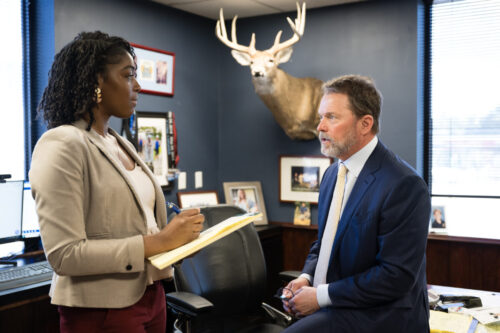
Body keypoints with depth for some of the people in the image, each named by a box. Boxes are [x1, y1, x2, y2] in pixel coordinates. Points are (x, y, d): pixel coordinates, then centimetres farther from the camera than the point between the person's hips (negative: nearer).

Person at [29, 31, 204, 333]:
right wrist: (158, 242, -22)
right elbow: (64, 255, -22)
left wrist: (180, 233, -2)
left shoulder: (121, 144, 11)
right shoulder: (62, 145, -15)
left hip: (150, 294, 8)